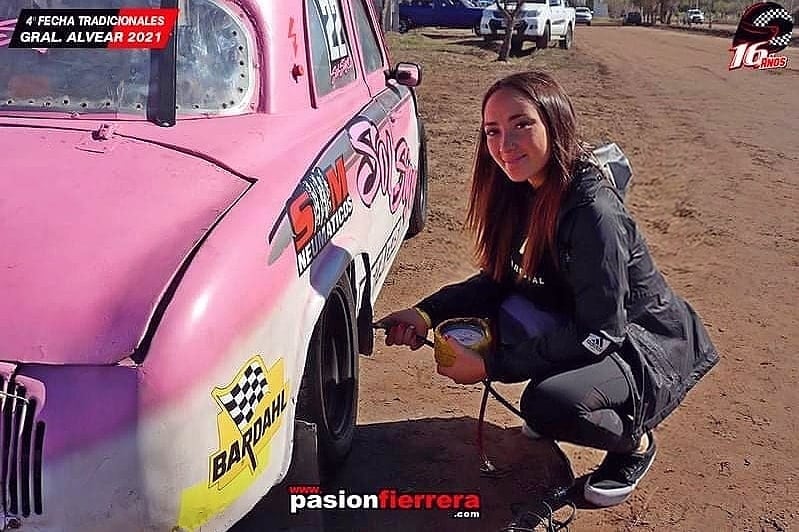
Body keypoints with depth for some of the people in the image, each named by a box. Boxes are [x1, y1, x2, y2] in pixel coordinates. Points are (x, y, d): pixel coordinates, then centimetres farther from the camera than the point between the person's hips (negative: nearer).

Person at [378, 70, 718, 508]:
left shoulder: (593, 210, -30)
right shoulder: (526, 193, -5)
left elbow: (599, 333, -27)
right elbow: (499, 278, 1)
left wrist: (489, 365, -27)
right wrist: (427, 313, -14)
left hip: (651, 347, -8)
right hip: (578, 324, 8)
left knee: (548, 403, -32)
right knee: (480, 316, -11)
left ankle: (635, 443, 2)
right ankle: (554, 412, 13)